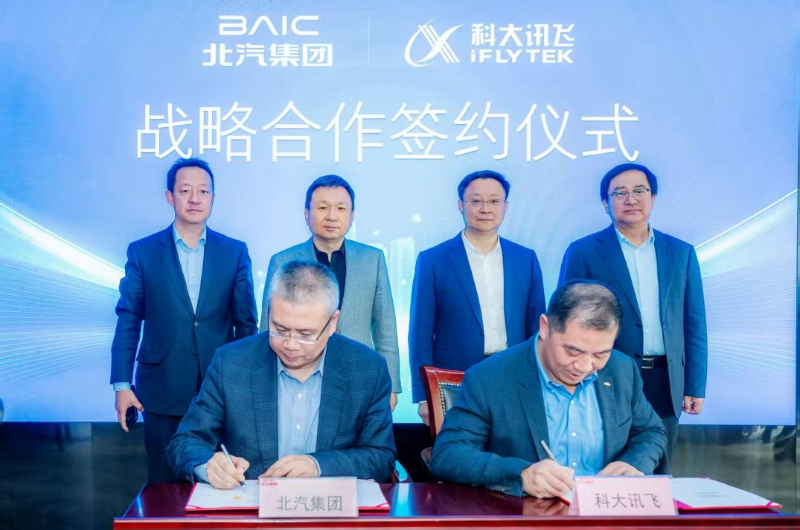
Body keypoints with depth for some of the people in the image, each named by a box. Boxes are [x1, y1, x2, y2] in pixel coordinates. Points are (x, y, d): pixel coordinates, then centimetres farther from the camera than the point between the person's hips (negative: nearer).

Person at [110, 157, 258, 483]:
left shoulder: (235, 252, 4)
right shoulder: (142, 252, 2)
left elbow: (246, 322, 6)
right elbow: (128, 321, 3)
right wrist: (122, 385, -2)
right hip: (163, 392, 0)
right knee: (164, 484, 7)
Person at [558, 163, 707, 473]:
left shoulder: (681, 253, 9)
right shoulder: (583, 252, 0)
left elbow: (693, 325, 10)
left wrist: (695, 386, 5)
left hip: (665, 383, 3)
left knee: (658, 475, 10)